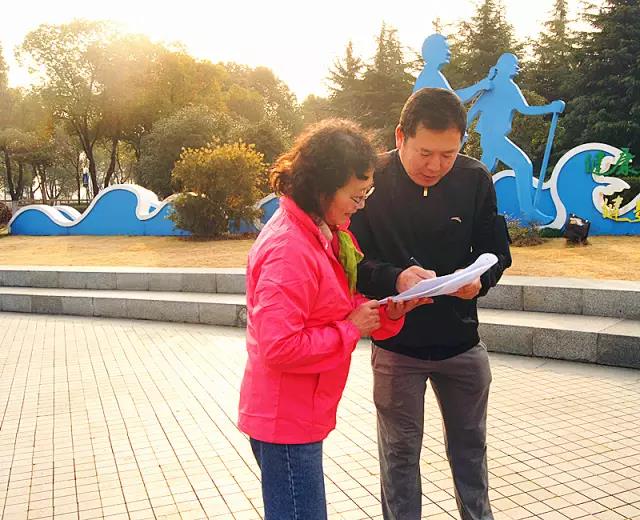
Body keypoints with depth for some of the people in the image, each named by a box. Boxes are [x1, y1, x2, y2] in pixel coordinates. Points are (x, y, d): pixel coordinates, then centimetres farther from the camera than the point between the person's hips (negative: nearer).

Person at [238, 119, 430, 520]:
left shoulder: (327, 231, 4)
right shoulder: (290, 250, -25)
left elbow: (338, 308, 11)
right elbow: (279, 349, -28)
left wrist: (386, 314, -6)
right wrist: (352, 329, -20)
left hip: (303, 413, 9)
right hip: (286, 423, -9)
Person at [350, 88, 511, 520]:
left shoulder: (476, 179, -7)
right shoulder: (372, 180, -14)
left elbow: (495, 252, 1)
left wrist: (479, 279, -21)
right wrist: (395, 278, -31)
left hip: (461, 340, 3)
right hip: (396, 344, -2)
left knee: (470, 443, 22)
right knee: (400, 451, 12)